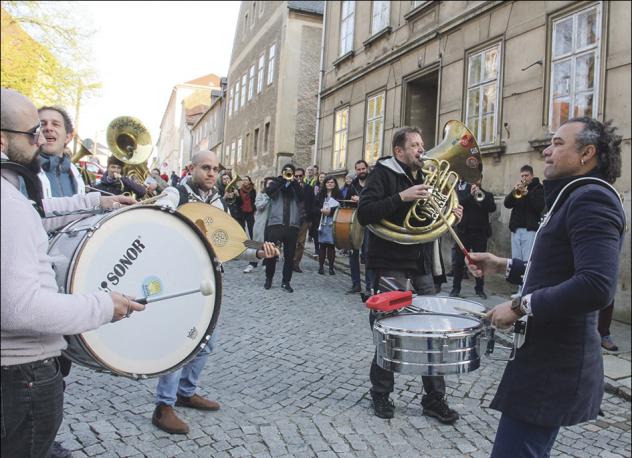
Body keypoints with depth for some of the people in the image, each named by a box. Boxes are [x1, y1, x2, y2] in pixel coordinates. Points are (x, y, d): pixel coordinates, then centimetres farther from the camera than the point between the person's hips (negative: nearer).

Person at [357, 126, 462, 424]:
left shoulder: (424, 178, 17)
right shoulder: (383, 174, -5)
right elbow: (364, 214, -19)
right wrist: (402, 197, -26)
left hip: (421, 267, 7)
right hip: (391, 266, -6)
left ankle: (434, 398, 21)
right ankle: (381, 395, 22)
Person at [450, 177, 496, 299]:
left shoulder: (486, 195, 11)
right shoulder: (462, 191, 8)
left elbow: (492, 208, -6)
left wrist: (482, 197, -19)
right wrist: (470, 195, -19)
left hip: (480, 233, 1)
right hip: (463, 231, -1)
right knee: (459, 261, 2)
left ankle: (480, 289, 13)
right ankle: (456, 288, 11)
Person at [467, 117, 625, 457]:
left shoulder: (593, 198, -17)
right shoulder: (573, 198, 17)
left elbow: (596, 286, -31)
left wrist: (520, 306, -23)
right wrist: (505, 266, 14)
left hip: (555, 367, -11)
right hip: (548, 359, 11)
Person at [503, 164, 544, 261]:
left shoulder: (538, 188, 5)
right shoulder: (518, 188, 16)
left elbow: (540, 206, -9)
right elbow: (507, 204, 3)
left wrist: (527, 194, -19)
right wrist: (514, 191, -12)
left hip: (530, 229, -5)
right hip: (516, 229, 5)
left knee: (528, 260, -10)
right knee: (516, 259, 7)